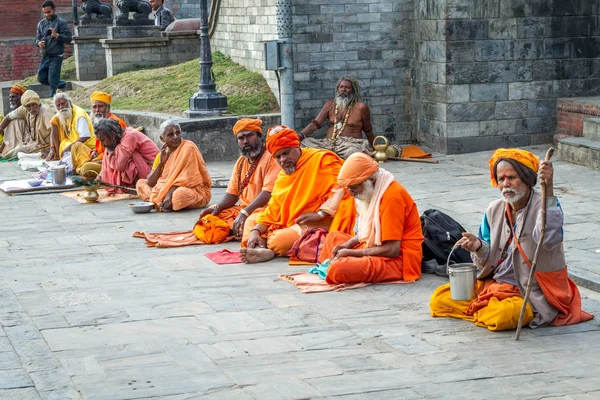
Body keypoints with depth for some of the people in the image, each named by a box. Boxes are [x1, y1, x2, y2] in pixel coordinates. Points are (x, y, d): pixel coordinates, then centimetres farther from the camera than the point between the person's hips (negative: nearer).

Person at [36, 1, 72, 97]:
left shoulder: (61, 22, -6)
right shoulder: (41, 23, 11)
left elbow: (69, 39, -11)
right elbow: (37, 38, 16)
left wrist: (57, 35, -28)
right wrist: (39, 43, -8)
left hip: (56, 56, -6)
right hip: (45, 56, 6)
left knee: (53, 81, -7)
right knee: (41, 78, 8)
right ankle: (61, 85, 28)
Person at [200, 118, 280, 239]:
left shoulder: (270, 158, -9)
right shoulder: (241, 161, 18)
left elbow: (268, 192, -20)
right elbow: (232, 194, 18)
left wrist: (245, 212, -28)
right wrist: (217, 208, -3)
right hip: (242, 210, 9)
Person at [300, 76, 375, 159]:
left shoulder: (360, 107, 3)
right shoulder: (330, 105, 13)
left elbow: (368, 131, 14)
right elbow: (315, 124, 4)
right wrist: (300, 135, -12)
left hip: (351, 143, -3)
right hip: (329, 143, 3)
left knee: (352, 151, -41)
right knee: (305, 142, -22)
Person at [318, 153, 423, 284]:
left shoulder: (391, 197, -22)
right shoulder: (373, 190, 9)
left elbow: (392, 250, -24)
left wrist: (351, 252, -17)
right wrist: (348, 244, 3)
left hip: (398, 260, -11)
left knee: (338, 269, -30)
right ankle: (326, 267, 6)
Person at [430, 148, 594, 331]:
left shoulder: (543, 206, -15)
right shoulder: (494, 210, 4)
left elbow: (547, 239, -40)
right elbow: (488, 262, 9)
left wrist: (548, 189, -45)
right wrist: (479, 247, -16)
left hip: (531, 293, -6)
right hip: (494, 284, 6)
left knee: (503, 316, -36)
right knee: (439, 298, -4)